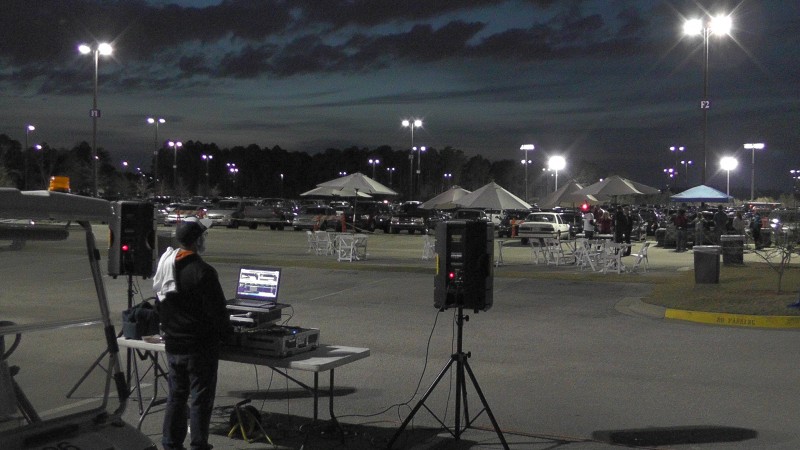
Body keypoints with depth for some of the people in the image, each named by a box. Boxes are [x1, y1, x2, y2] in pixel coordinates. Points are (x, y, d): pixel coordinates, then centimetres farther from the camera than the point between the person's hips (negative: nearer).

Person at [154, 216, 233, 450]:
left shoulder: (164, 266, 5)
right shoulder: (202, 272, -21)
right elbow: (217, 310, -18)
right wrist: (227, 331, -1)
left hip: (173, 344, 7)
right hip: (201, 347, -7)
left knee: (176, 395, 16)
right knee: (201, 399, 3)